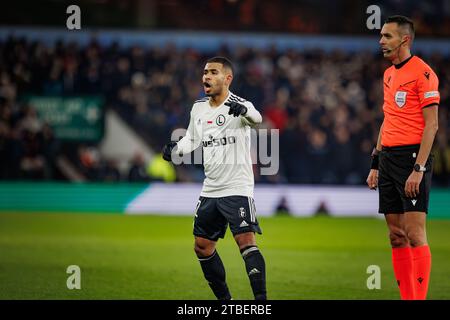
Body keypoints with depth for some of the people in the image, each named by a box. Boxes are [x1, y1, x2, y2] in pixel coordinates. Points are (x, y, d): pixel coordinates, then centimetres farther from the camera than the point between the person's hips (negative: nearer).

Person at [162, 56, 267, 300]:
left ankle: (261, 300, -20)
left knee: (246, 241, -20)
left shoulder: (238, 105, -13)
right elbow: (191, 139, 23)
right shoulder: (198, 108, 8)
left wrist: (244, 110, -59)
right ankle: (224, 299, 25)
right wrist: (174, 149, 2)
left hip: (237, 188, -8)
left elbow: (255, 118, -36)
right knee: (202, 247, 12)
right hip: (210, 190, 8)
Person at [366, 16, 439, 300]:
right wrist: (375, 164, 18)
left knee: (414, 234, -11)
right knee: (396, 236, 6)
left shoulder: (423, 72, -9)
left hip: (412, 157, -8)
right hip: (388, 159, 8)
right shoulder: (389, 74, 17)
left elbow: (431, 124, -13)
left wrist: (418, 169, -19)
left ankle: (419, 297, -9)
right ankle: (407, 297, 9)